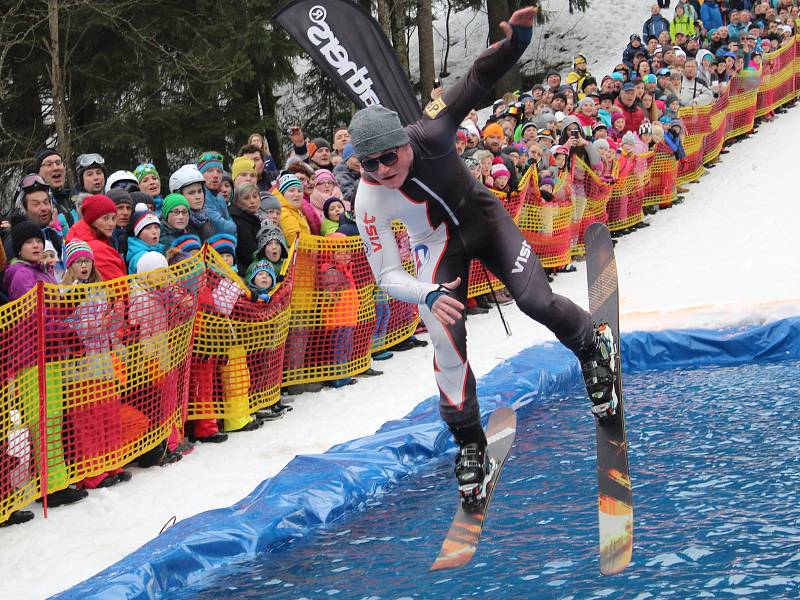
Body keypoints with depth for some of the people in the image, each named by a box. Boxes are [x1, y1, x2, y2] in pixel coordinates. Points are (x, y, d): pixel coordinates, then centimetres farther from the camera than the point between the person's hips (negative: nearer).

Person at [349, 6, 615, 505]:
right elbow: (387, 275, -27)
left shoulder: (430, 133, -30)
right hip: (439, 245, 0)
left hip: (482, 216, 0)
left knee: (536, 301, -15)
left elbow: (478, 81, -22)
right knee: (447, 344, -13)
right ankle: (470, 444, 4)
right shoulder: (369, 201, -29)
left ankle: (593, 346, 19)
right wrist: (428, 295, -46)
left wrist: (517, 39, -38)